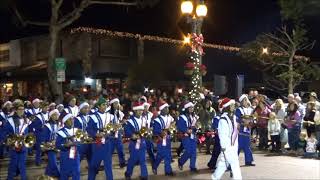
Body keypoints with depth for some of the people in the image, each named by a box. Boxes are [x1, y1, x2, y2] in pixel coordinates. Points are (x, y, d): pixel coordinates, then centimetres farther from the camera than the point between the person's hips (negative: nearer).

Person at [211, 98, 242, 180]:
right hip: (227, 146, -8)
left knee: (223, 163, 14)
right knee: (235, 163, -7)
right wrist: (223, 147, -17)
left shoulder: (233, 117, 11)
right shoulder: (223, 119, -16)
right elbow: (222, 134, -17)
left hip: (233, 145, 8)